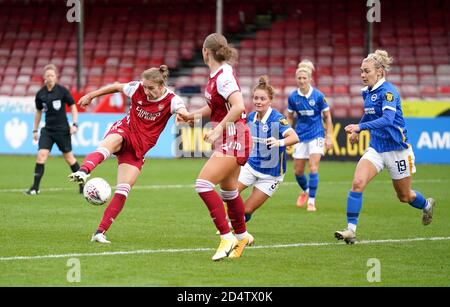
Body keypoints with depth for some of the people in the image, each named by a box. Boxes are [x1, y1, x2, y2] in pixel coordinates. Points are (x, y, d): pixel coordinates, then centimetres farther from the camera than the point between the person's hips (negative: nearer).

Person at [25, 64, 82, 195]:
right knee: (41, 154, -13)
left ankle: (82, 184, 21)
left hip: (62, 129, -2)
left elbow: (73, 106, 0)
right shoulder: (40, 94, 1)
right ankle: (35, 188, -10)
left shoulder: (62, 90, -8)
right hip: (48, 129, 2)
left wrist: (74, 124, -9)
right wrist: (35, 130, 15)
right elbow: (38, 112, 14)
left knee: (69, 157, 5)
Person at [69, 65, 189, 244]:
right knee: (109, 144, -40)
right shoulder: (137, 89, -6)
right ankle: (83, 172, -68)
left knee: (122, 191, -10)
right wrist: (91, 95, 20)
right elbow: (117, 87, 13)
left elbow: (184, 114, -33)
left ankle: (100, 232, -3)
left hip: (138, 149, 0)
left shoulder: (171, 100, -12)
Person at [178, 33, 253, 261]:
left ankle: (227, 238, -15)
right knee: (228, 189, 22)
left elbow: (238, 106, -30)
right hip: (228, 140, 10)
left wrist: (219, 129, -28)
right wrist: (192, 115, 10)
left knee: (203, 184, -18)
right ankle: (242, 236, 40)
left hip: (233, 138, -10)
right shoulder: (217, 74, 10)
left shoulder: (223, 76, -19)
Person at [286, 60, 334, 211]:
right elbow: (290, 117, 10)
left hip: (316, 135, -3)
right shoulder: (293, 97, -4)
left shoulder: (318, 96, -11)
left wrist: (329, 137, -4)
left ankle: (311, 201, -6)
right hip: (301, 136, 3)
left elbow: (327, 116, -2)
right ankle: (305, 191, 38)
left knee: (313, 168, -15)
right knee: (298, 171, 8)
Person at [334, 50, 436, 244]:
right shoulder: (367, 92, 4)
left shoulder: (389, 91, -20)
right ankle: (351, 230, -19)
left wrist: (360, 126, -44)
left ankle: (427, 205, 46)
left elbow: (387, 119, -35)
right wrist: (357, 131, 20)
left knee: (404, 196, 12)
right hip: (376, 148, 6)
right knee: (357, 183, -18)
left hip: (397, 149, -6)